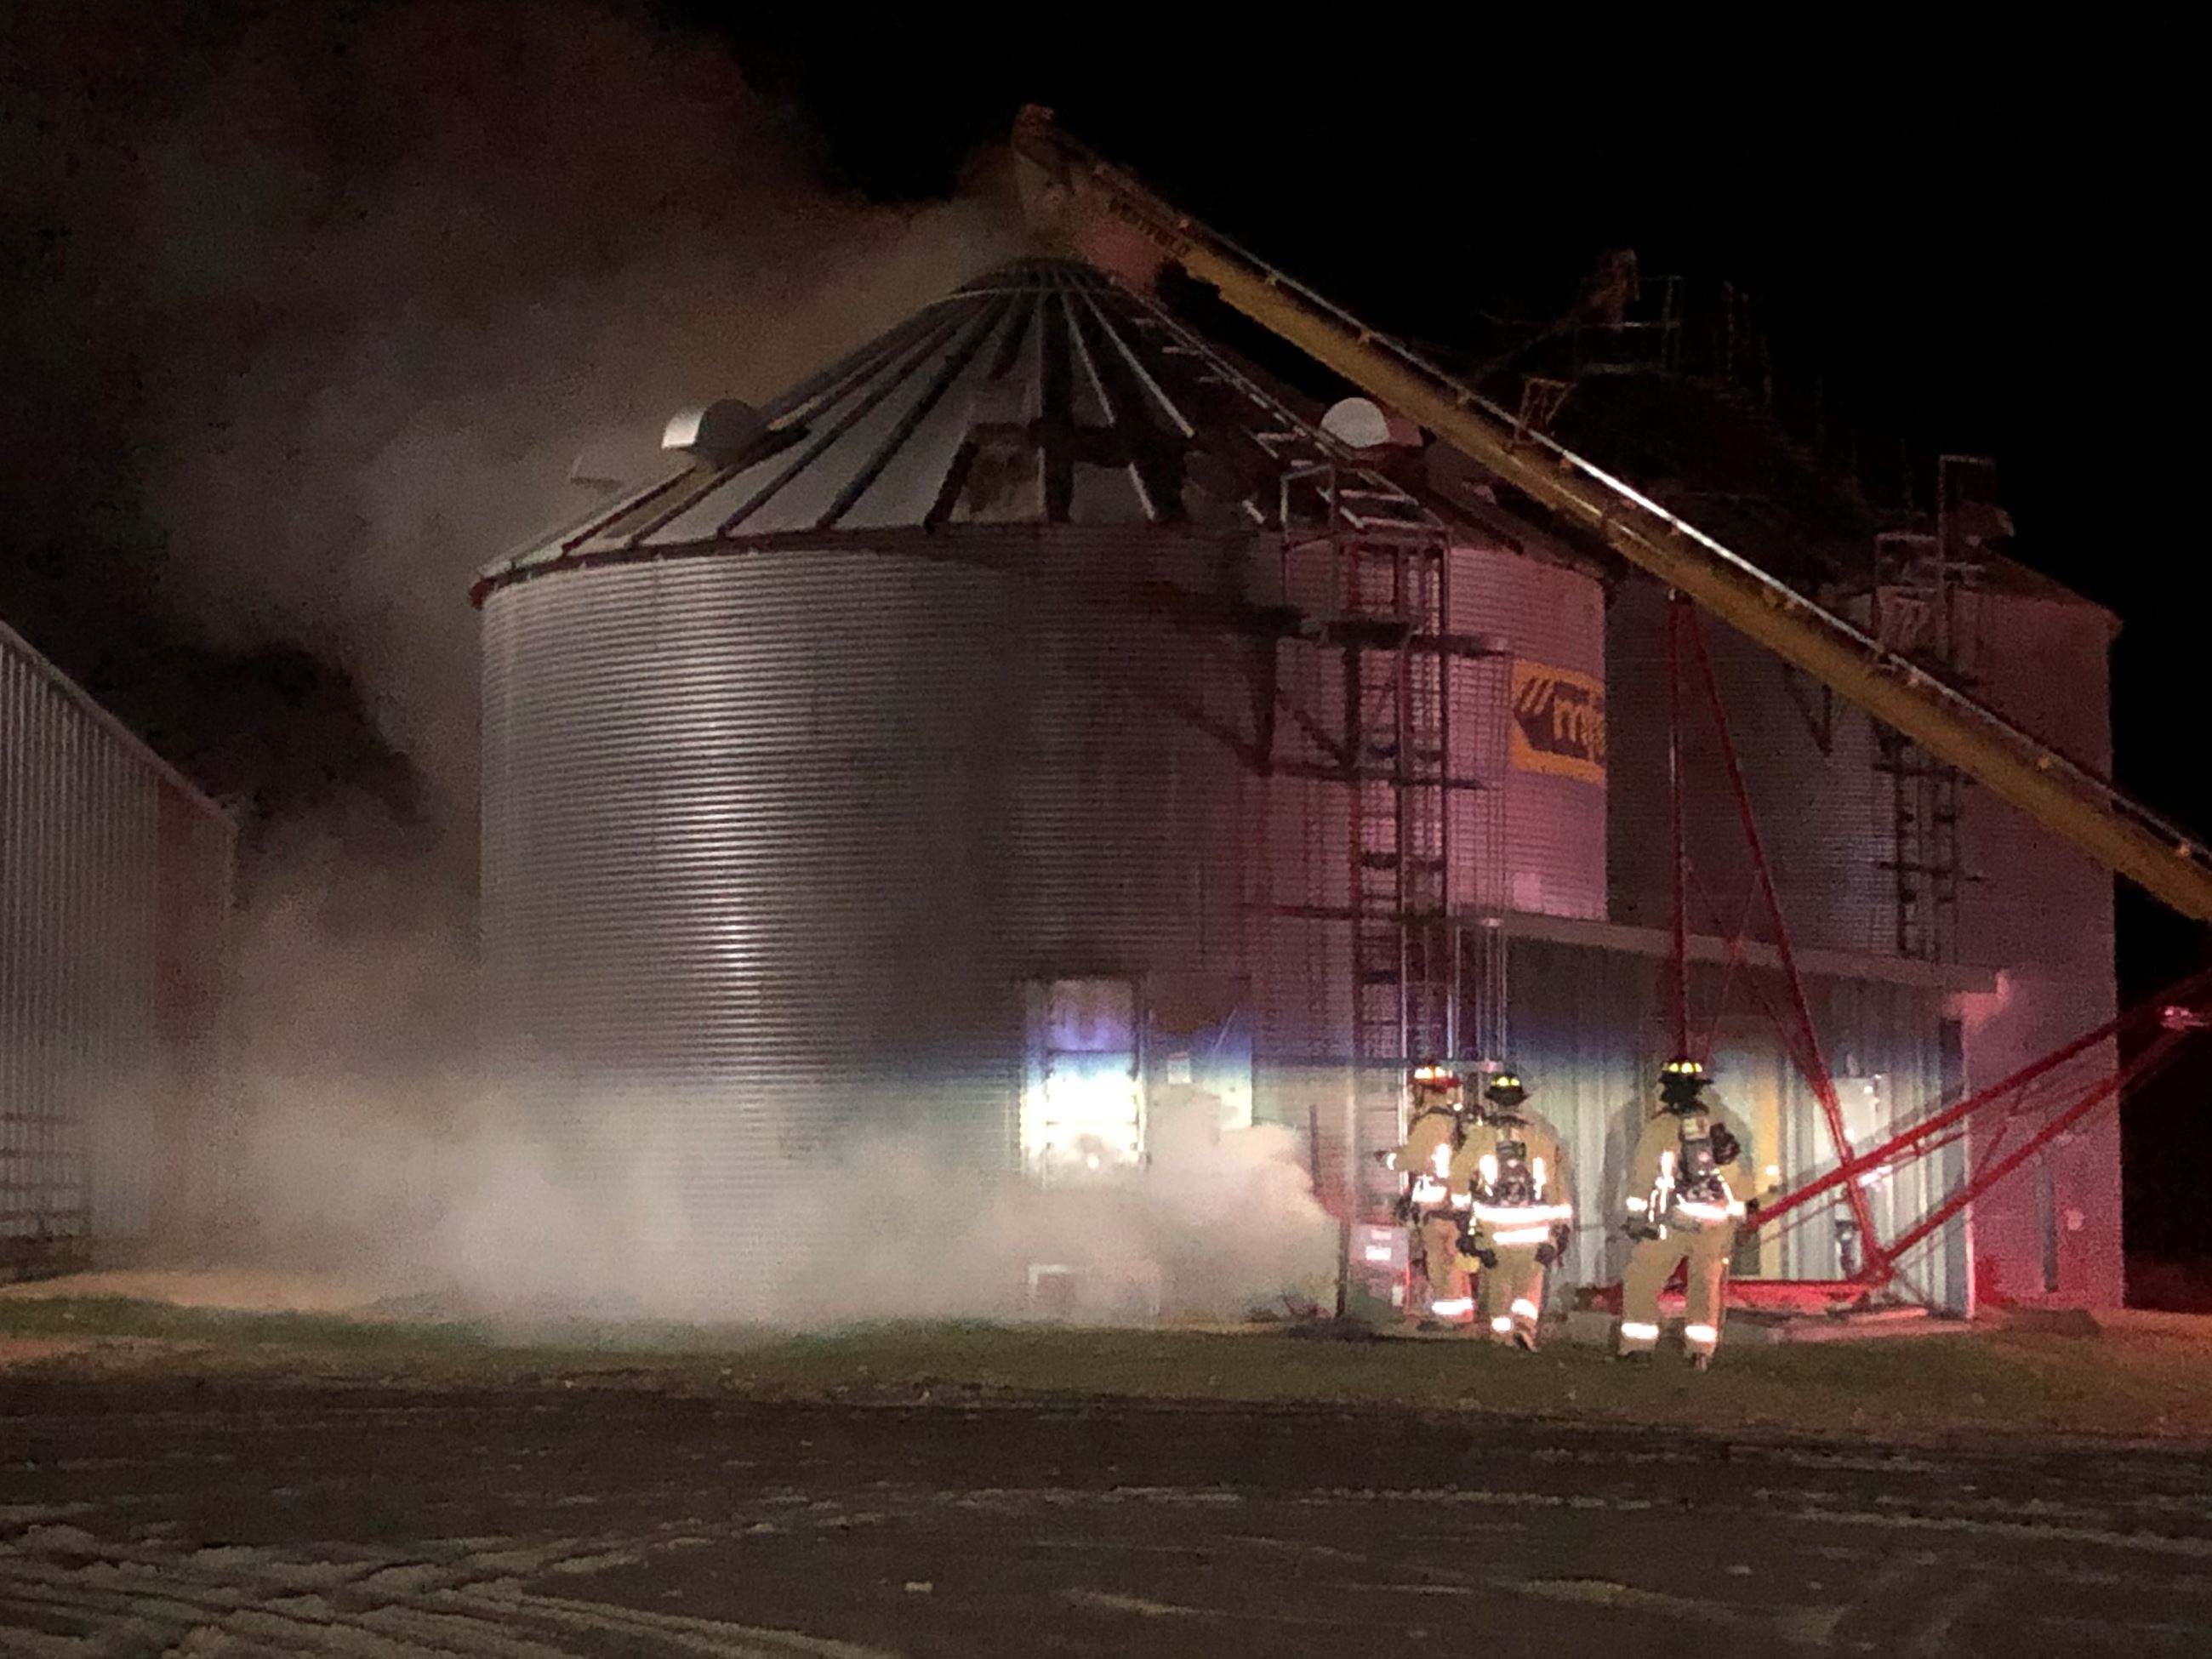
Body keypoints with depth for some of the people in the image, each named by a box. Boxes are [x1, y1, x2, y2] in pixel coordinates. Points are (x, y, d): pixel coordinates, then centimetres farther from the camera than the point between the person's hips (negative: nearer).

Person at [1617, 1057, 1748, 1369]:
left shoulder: (1659, 1127, -5)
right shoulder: (1716, 1125, 8)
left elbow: (1642, 1174, -7)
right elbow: (1734, 1177, 13)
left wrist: (1636, 1216, -2)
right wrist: (1735, 1222, 20)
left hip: (1670, 1220, -4)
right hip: (1714, 1220, 4)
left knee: (1641, 1282, 5)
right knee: (1706, 1288, 11)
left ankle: (1638, 1344, 0)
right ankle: (1701, 1351, 8)